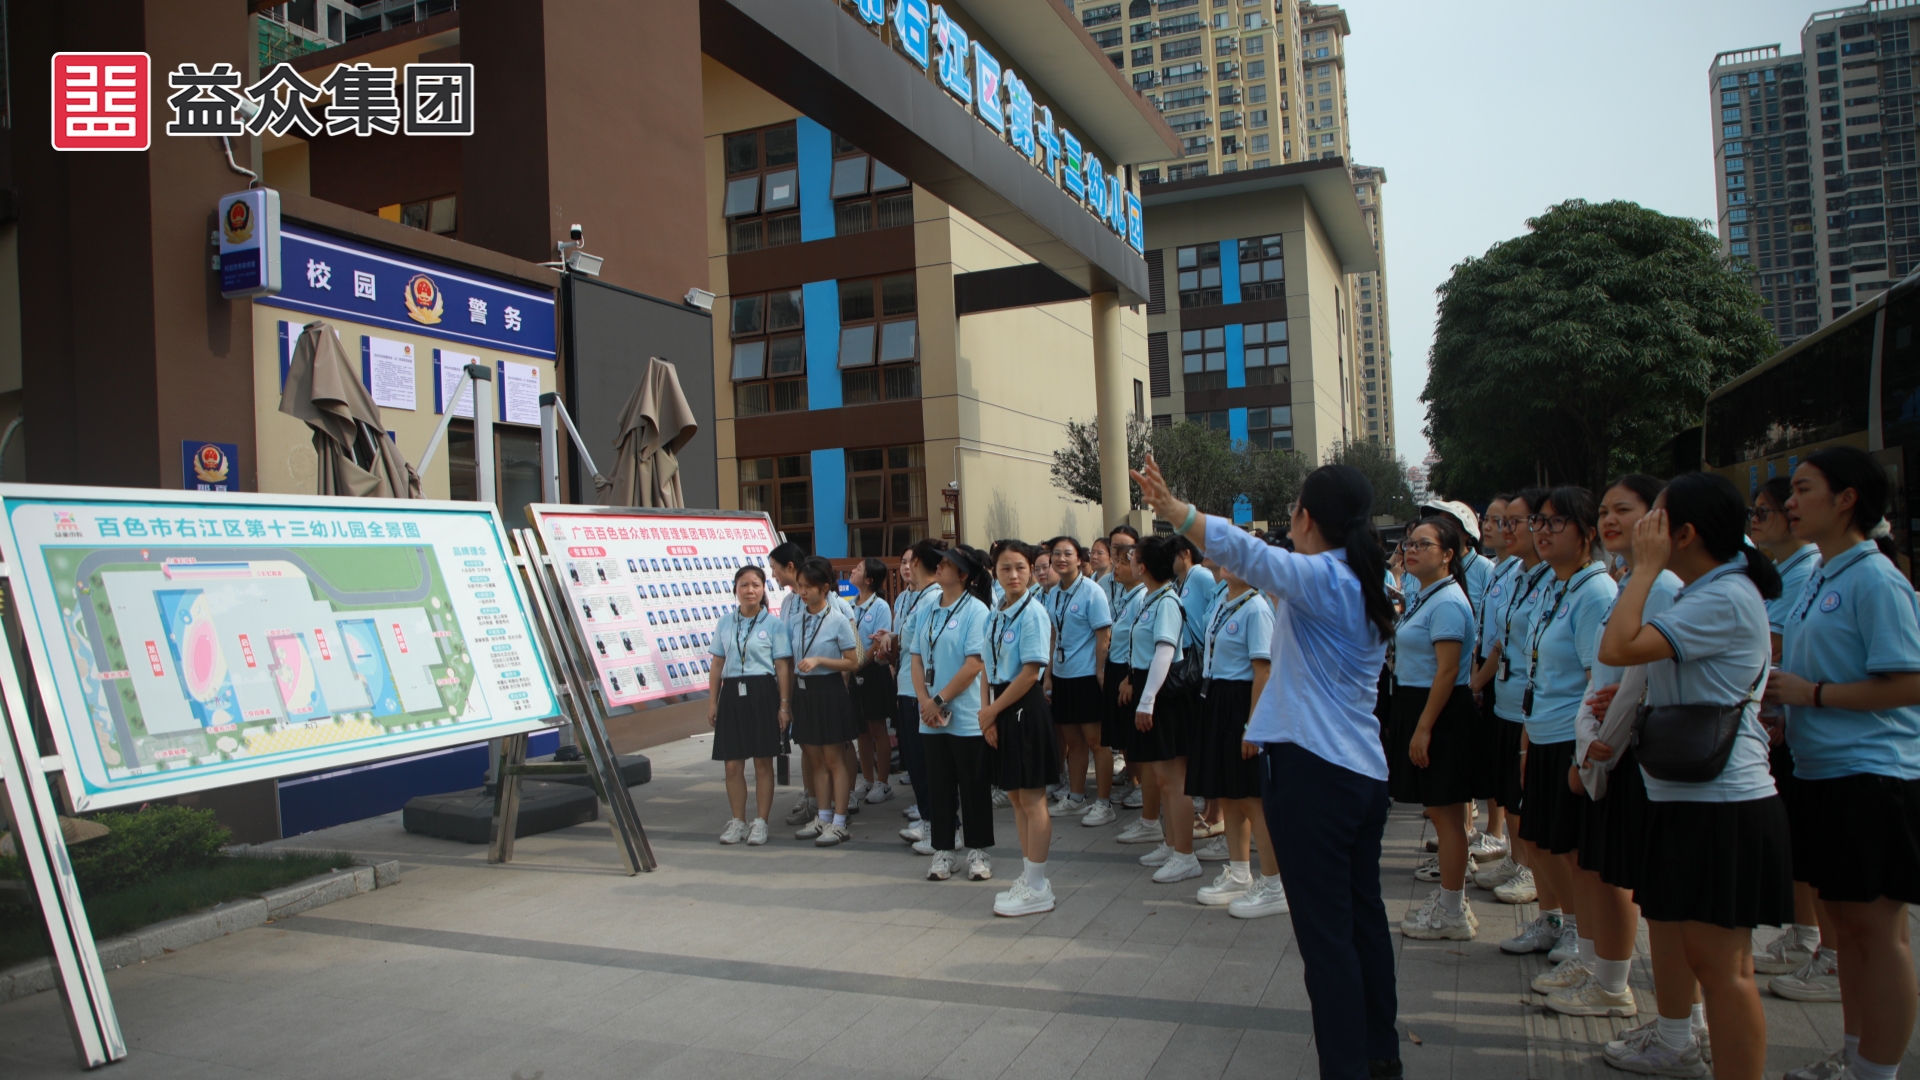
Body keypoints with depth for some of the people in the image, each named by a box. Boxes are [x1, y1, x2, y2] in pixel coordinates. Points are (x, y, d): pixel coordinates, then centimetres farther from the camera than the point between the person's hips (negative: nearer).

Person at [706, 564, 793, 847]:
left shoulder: (773, 625, -1)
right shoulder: (725, 623, 8)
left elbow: (783, 667, -2)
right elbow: (717, 666, 12)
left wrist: (784, 705, -6)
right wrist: (712, 702, 8)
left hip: (762, 693, -3)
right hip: (732, 693, 3)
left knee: (763, 762, 3)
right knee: (733, 764, 5)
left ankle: (760, 822, 13)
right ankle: (737, 821, 19)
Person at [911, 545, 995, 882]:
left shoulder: (975, 610, -10)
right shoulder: (929, 611, 9)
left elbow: (975, 664, -16)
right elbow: (917, 658, 9)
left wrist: (940, 700, -14)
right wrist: (924, 701, -6)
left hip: (967, 717, -5)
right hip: (932, 718, 6)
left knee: (973, 786, 5)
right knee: (939, 785, 11)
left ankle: (978, 851, 18)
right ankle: (943, 850, 22)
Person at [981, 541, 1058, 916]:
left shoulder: (1032, 612, -12)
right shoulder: (994, 615, 10)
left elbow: (1030, 672, -17)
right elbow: (989, 669, 9)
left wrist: (993, 710, -12)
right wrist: (988, 714, -4)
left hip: (1026, 708, -8)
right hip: (1001, 711, 8)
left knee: (1032, 799, -1)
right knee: (1015, 797, 14)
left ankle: (1037, 888, 8)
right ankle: (1029, 876, 26)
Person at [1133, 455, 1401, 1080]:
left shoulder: (1318, 577, -14)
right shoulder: (1366, 586, 12)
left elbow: (1241, 550, -26)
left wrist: (1169, 506, -20)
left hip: (1310, 770, -9)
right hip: (1365, 771, 9)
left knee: (1325, 930, -3)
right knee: (1363, 916, 18)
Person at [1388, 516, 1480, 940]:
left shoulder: (1447, 602, -17)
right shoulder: (1421, 595, 12)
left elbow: (1447, 671, -21)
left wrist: (1423, 729, -21)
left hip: (1441, 714, -10)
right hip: (1416, 706, 10)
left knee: (1445, 813, -1)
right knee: (1441, 812, 16)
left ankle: (1452, 913, 9)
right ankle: (1448, 898, 27)